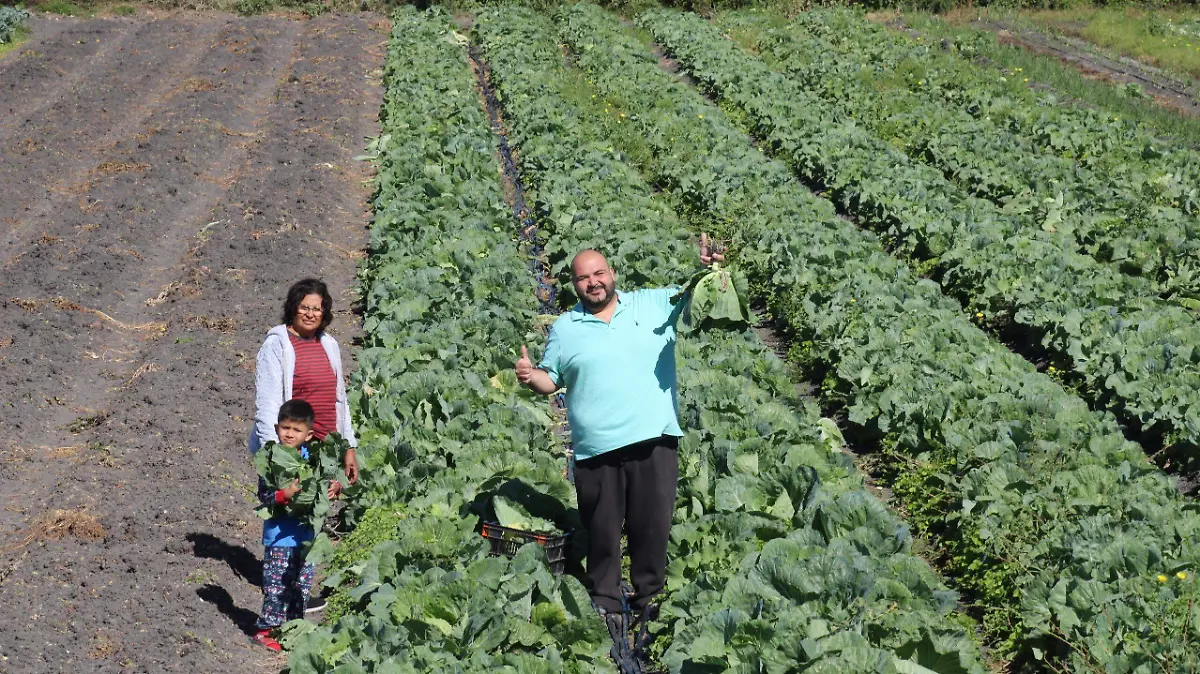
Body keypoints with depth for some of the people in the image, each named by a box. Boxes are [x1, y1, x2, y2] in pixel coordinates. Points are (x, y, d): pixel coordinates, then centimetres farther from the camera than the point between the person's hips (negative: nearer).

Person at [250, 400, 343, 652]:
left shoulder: (312, 458, 2)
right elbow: (263, 495, -16)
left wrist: (335, 487, -6)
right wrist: (285, 494, -31)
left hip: (306, 533, 6)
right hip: (279, 535, -6)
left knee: (303, 586, 15)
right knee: (277, 586, -4)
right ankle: (265, 629, 6)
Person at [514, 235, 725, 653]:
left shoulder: (656, 304, 8)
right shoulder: (564, 329, 9)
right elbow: (551, 380, 13)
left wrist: (708, 270, -9)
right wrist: (531, 376, -9)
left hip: (654, 441, 0)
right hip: (597, 449, 0)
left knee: (653, 525, 8)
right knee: (603, 532, 6)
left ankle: (649, 598, 24)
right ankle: (605, 605, 19)